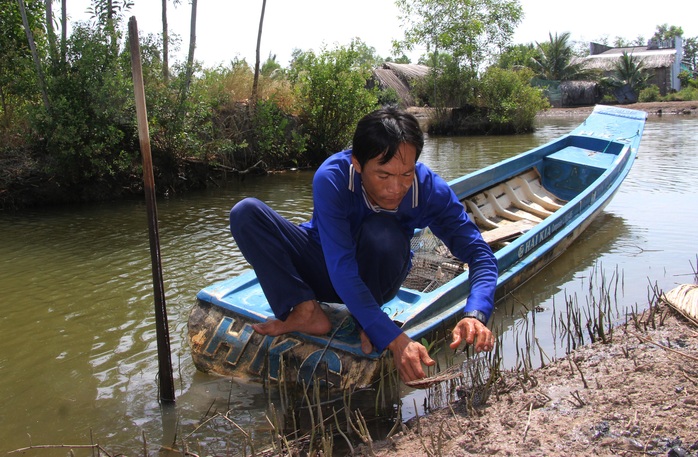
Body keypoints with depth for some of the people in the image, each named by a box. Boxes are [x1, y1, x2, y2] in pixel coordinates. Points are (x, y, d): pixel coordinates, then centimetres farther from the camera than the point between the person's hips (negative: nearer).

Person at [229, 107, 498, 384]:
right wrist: (394, 339, -45)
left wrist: (474, 315, -42)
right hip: (325, 272, 0)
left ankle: (366, 326, -13)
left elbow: (479, 253, -21)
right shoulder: (331, 178, -31)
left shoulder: (429, 188, -25)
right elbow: (341, 270, -37)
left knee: (381, 232, -37)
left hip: (377, 278, 0)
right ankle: (306, 312, -24)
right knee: (246, 212, -22)